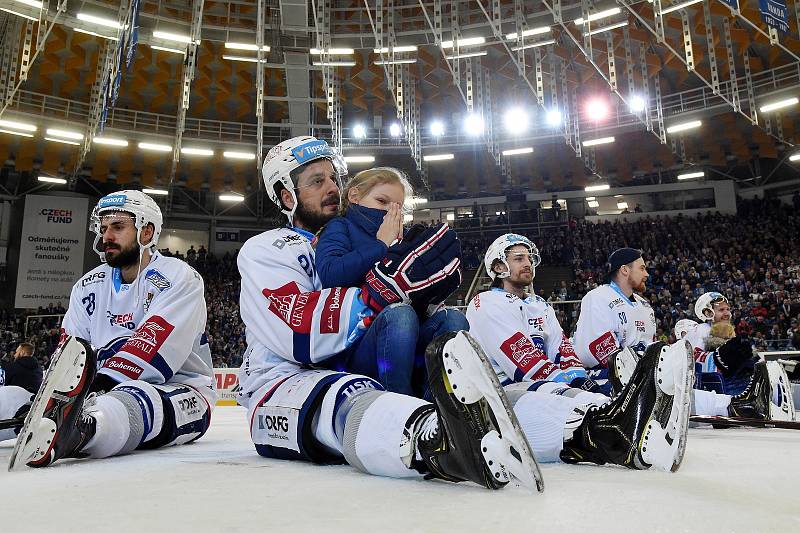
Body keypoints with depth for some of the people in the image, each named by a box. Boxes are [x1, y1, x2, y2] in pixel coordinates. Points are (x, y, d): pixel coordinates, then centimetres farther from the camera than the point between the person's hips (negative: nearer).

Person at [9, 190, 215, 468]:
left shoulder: (178, 277, -8)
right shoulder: (89, 285, 14)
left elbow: (152, 346, -20)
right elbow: (67, 354, 7)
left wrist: (102, 383, -30)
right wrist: (47, 395, -11)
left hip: (180, 391, -8)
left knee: (133, 401, -42)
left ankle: (74, 429, -68)